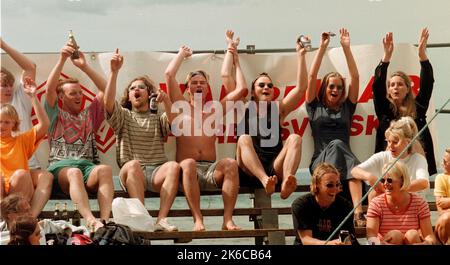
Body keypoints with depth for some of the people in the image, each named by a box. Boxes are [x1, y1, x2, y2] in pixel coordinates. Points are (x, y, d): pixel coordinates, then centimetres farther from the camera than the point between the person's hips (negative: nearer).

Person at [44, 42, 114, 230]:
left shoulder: (89, 114, 26)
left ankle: (105, 221, -52)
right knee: (74, 172, -40)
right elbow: (49, 88, 3)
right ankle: (91, 221, -59)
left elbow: (105, 90, 15)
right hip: (61, 167, -2)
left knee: (105, 169, -36)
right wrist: (62, 60, -4)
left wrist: (84, 66, 7)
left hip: (87, 165, 2)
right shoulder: (55, 115, 20)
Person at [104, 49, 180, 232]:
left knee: (174, 166, -31)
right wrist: (114, 72, -9)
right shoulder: (123, 116, 20)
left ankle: (162, 219, -36)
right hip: (131, 173, -1)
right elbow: (108, 103, -2)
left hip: (157, 171, 1)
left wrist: (166, 101, -15)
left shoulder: (158, 118, 22)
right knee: (133, 164, -36)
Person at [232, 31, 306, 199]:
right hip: (249, 172, -1)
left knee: (295, 138, -21)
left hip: (275, 170, 2)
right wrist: (230, 53, 20)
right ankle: (264, 180, -55)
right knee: (244, 139, -28)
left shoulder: (279, 109, 22)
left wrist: (300, 55, 11)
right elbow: (226, 78, 12)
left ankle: (286, 182, -50)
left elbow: (301, 87, 12)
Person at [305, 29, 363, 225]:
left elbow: (355, 77, 15)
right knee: (336, 145, -36)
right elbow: (312, 76, 9)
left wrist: (346, 47, 13)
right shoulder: (314, 107, 19)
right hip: (320, 161, -1)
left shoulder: (347, 107, 23)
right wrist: (323, 47, 10)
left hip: (342, 156, 1)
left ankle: (357, 211, -55)